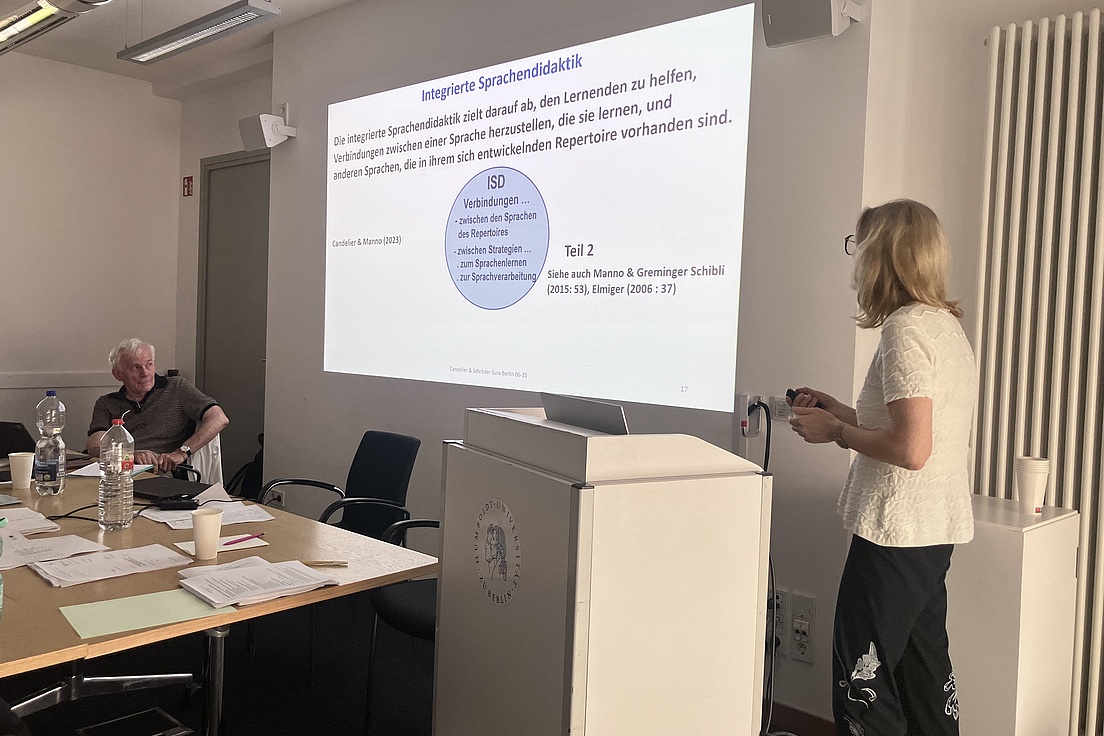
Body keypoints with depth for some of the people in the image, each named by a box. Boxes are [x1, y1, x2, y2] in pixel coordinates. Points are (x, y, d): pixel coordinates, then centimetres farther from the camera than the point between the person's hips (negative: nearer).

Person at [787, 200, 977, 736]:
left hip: (896, 532, -10)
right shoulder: (948, 325, 13)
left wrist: (834, 431, -10)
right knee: (924, 668, 18)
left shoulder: (905, 328, -16)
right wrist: (840, 412, 16)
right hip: (938, 530, 10)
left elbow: (910, 449, -23)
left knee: (862, 677, 0)